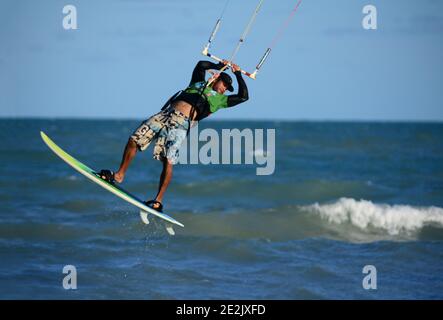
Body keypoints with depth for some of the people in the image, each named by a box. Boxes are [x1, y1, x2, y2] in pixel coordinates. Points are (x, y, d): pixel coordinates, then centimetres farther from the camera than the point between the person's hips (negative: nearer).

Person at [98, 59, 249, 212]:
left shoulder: (220, 99, 19)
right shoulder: (199, 83, 29)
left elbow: (243, 96, 13)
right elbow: (201, 65, 39)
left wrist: (238, 74, 19)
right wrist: (218, 66, 39)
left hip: (182, 122, -4)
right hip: (165, 113, 4)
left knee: (168, 161, -18)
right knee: (134, 140, -5)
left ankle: (158, 200, -12)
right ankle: (119, 175, 8)